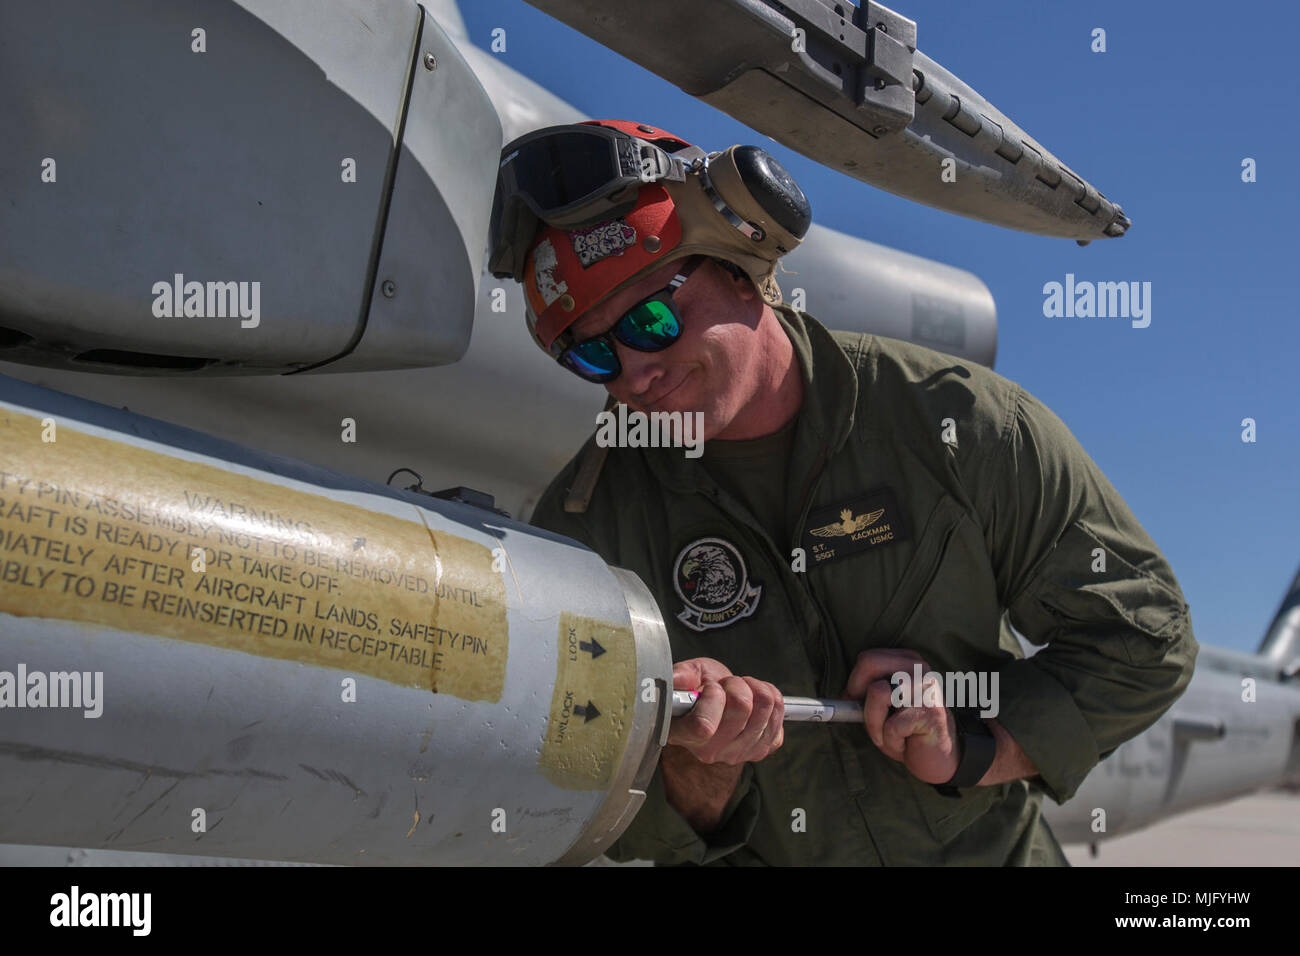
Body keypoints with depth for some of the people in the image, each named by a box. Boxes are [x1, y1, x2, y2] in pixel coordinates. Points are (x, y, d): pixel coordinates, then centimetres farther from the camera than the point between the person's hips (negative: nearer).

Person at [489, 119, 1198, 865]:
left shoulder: (958, 421, -8)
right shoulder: (582, 527, -6)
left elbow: (1146, 635, -1)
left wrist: (973, 750, -12)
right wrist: (693, 781, -23)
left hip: (988, 847, -1)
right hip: (748, 857, 2)